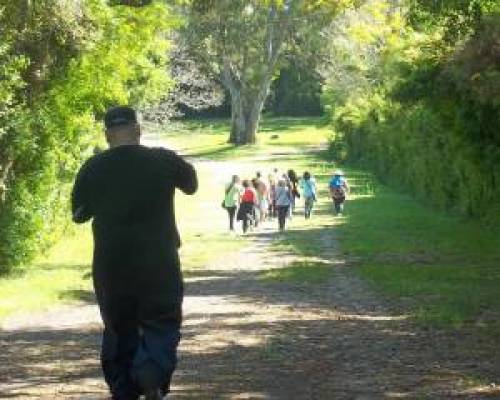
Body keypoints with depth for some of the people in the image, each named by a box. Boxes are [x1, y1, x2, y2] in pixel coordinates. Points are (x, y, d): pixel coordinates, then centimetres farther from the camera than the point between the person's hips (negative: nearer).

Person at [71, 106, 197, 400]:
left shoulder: (93, 168, -3)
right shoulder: (164, 161, -5)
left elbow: (79, 214, 8)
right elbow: (191, 185, 14)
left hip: (110, 267, 2)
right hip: (158, 264, -1)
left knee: (119, 331, 14)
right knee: (162, 325, 5)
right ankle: (152, 374, -22)